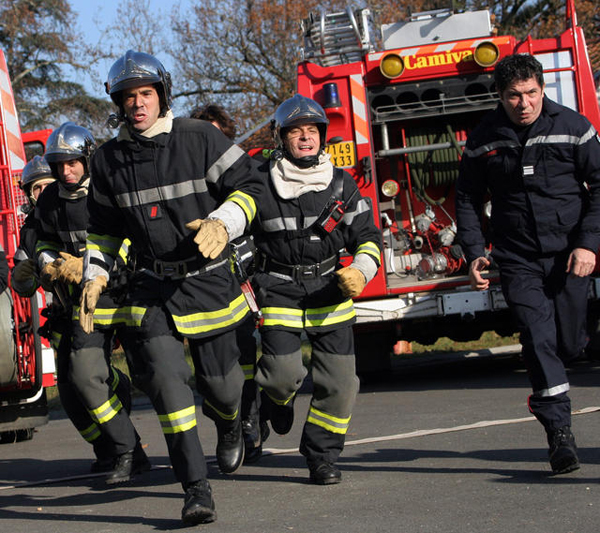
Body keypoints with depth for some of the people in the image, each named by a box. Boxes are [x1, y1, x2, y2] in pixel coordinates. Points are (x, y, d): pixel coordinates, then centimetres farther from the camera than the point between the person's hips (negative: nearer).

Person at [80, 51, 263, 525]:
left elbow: (249, 186, -3)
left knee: (219, 379, 6)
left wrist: (223, 224, -20)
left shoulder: (200, 139, -7)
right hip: (152, 287, 2)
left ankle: (231, 425, 46)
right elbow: (105, 227, 17)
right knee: (165, 378, -16)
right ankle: (196, 489, -13)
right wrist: (95, 277, 7)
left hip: (208, 279, -2)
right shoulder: (108, 160, 4)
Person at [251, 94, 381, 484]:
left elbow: (367, 237, 9)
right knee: (285, 373, -15)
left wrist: (360, 273, -10)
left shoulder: (341, 184, 5)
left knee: (339, 382, -3)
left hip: (330, 293, 2)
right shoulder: (260, 184, -3)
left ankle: (323, 456, 15)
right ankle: (279, 396, 24)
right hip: (280, 291, -2)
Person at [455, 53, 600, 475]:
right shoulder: (483, 140, 3)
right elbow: (468, 200, 12)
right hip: (518, 260, 0)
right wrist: (475, 253, 1)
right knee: (538, 339, -14)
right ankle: (559, 430, -13)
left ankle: (545, 399, 37)